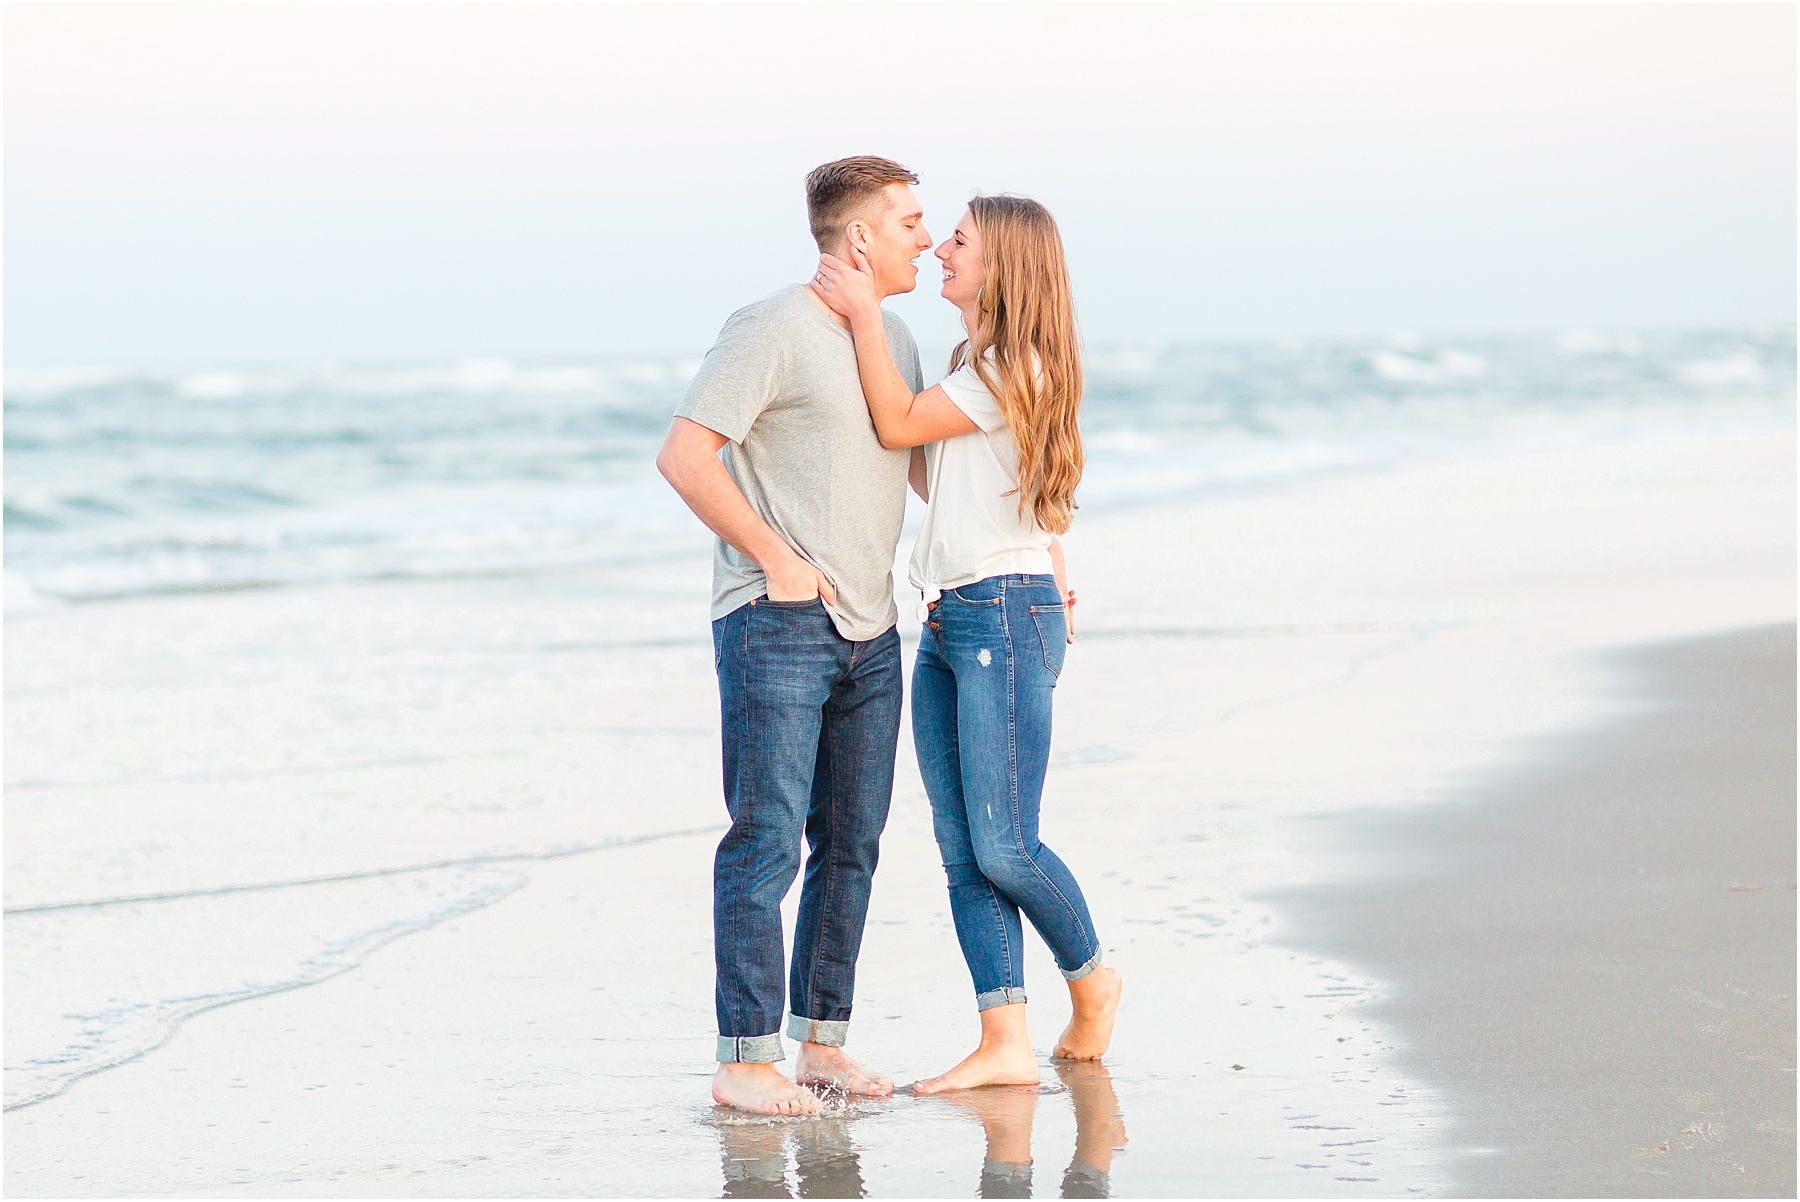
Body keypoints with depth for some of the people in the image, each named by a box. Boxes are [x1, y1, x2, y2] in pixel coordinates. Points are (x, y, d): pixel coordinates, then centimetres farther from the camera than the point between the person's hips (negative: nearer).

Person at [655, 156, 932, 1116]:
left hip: (869, 631, 8)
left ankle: (821, 1042, 16)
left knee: (850, 846, 8)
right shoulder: (774, 331, -10)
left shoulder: (894, 340, 16)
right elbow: (684, 456, -15)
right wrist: (778, 561, -14)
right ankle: (745, 1060, -5)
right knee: (766, 842, -8)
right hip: (777, 626, -8)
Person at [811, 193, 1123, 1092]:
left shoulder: (1018, 367, -10)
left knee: (1004, 848, -8)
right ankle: (1005, 1043, 0)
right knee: (961, 851, 2)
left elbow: (899, 425, -11)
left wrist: (865, 314, -8)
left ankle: (1090, 982, 16)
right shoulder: (977, 366, 19)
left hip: (1006, 616, -9)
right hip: (948, 621, 9)